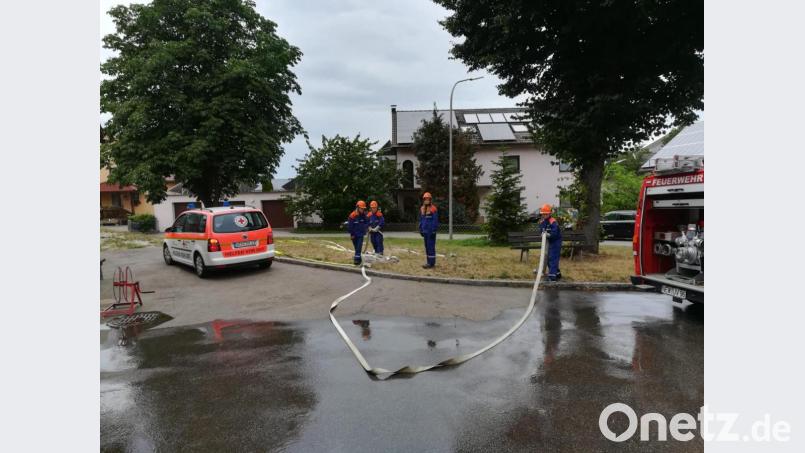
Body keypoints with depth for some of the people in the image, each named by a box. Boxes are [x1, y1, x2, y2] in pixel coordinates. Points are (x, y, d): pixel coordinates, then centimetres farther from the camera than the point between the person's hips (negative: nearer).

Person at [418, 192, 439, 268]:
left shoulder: (433, 209, -10)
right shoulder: (422, 209, 12)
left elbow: (435, 221, -12)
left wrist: (434, 231, -15)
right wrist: (421, 230, 16)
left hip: (431, 231, -8)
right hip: (425, 231, 8)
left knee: (431, 246, -8)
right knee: (427, 246, 11)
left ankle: (431, 263, -5)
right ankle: (429, 262, 19)